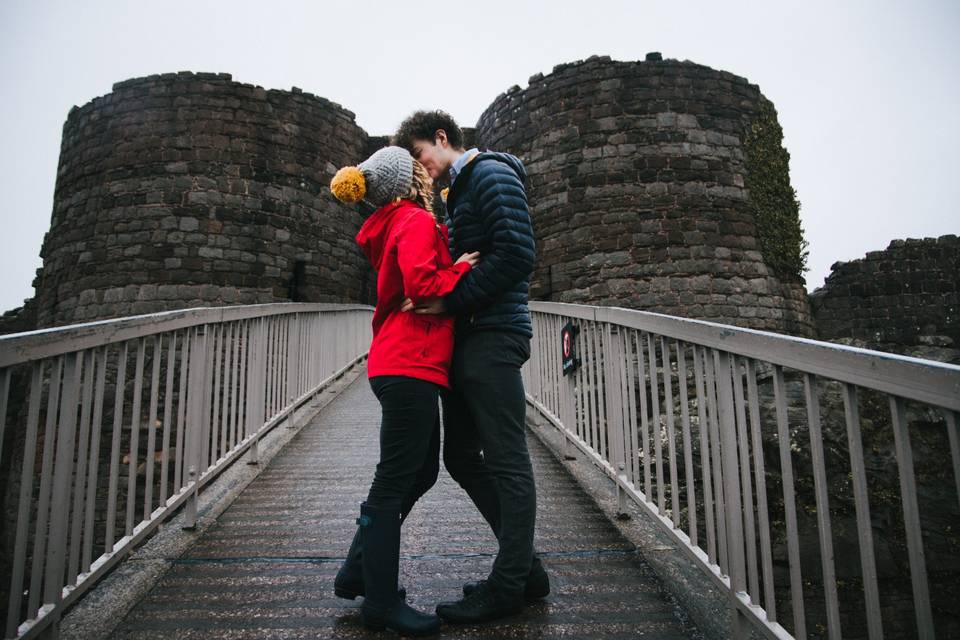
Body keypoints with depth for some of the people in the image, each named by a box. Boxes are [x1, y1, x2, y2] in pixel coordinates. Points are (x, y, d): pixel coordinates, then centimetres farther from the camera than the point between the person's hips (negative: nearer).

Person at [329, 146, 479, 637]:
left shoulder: (394, 227, 20)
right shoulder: (416, 222, -9)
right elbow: (422, 285, -23)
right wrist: (461, 269, -8)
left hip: (398, 364, 10)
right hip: (411, 366, -10)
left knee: (419, 473, 18)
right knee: (395, 483, -1)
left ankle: (356, 572, 30)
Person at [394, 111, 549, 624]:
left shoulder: (492, 174, -4)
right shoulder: (459, 191, 25)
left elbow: (517, 254, -17)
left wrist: (452, 301, -15)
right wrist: (439, 300, 7)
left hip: (493, 336, -10)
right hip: (467, 338, 10)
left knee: (507, 461, -2)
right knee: (462, 456, 12)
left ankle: (508, 587, 12)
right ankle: (525, 567, 24)